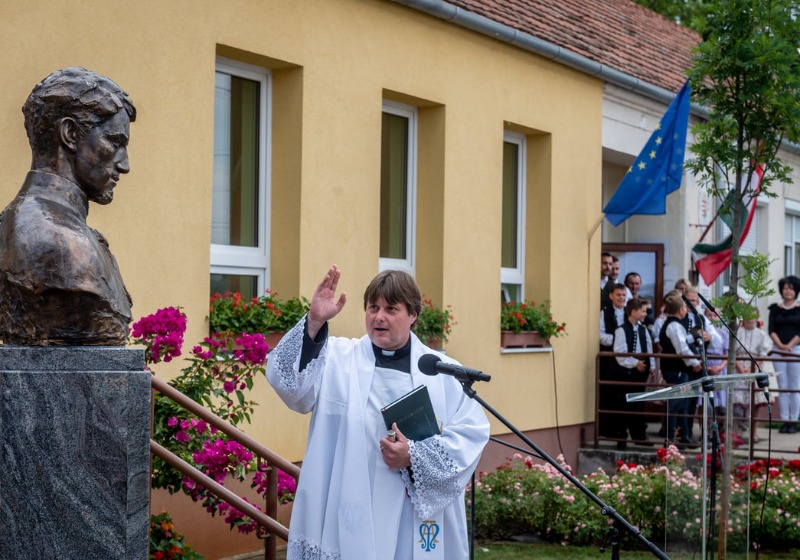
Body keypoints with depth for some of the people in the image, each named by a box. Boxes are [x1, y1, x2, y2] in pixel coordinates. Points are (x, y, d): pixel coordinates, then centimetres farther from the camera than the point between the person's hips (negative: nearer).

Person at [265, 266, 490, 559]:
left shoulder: (443, 372, 8)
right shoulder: (338, 358, 5)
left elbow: (472, 432, 1)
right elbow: (288, 378, -12)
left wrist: (415, 457, -12)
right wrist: (314, 322, -25)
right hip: (349, 515, -1)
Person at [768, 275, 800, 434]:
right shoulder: (775, 309, 7)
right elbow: (771, 330, 1)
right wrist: (780, 345, -14)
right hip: (778, 349, 2)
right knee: (782, 386, 4)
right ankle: (784, 420, 7)